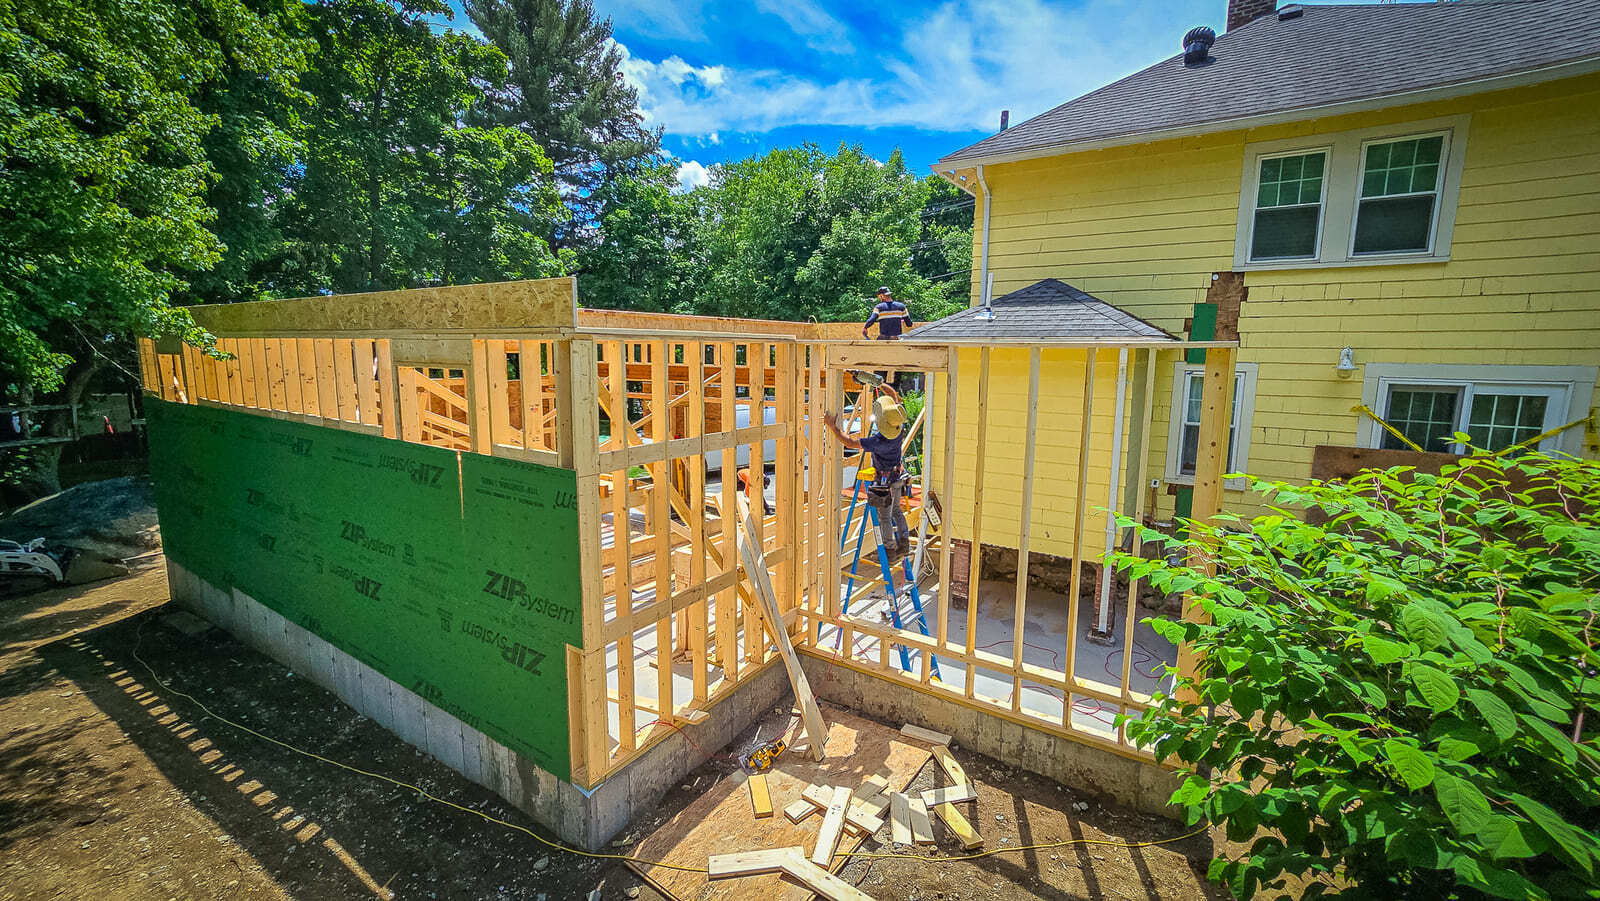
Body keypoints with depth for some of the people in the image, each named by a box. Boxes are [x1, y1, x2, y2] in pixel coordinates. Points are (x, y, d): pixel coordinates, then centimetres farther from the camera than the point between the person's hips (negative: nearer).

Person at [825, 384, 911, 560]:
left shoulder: (879, 441, -35)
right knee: (896, 511, 23)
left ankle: (890, 550, 20)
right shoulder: (900, 427, -15)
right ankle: (904, 542, 28)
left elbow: (851, 443, -30)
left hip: (884, 482, -7)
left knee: (884, 517, 9)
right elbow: (893, 395, -2)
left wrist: (833, 427, -26)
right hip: (897, 477, 7)